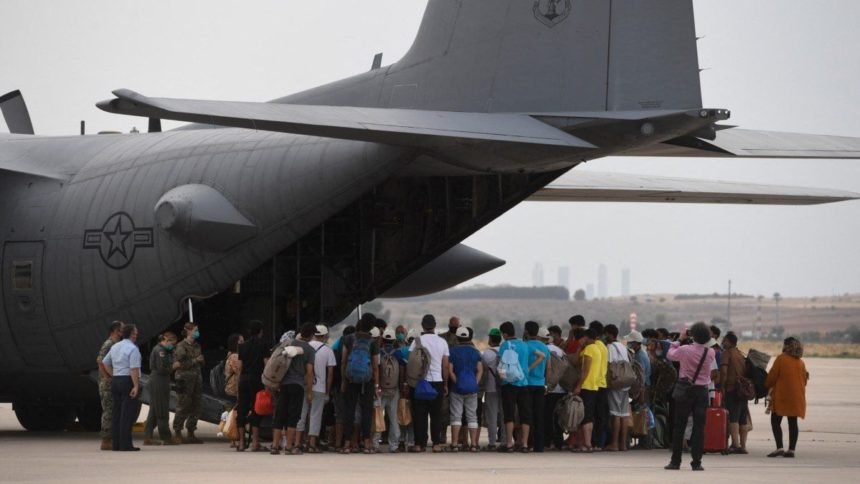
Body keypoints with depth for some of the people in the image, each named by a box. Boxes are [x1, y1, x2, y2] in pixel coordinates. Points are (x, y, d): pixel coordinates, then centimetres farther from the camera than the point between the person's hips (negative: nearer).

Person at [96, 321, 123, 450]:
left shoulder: (116, 344, 16)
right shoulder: (108, 344, -13)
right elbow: (100, 360, -25)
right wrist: (107, 376, -22)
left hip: (115, 384, 10)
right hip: (108, 383, -10)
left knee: (112, 412, 10)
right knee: (109, 411, -8)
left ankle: (107, 441, 13)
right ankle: (106, 441, -6)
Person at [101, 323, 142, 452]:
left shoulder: (115, 347, 13)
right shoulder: (132, 349, -13)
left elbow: (105, 363, 20)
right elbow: (134, 369, -21)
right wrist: (136, 386, -23)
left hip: (115, 381, 8)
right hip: (128, 381, -8)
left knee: (116, 413, 10)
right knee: (128, 414, -6)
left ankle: (116, 444, 11)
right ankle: (126, 444, -9)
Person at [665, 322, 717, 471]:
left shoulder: (685, 350, -11)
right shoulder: (710, 353, -5)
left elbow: (671, 355, 6)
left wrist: (678, 340, 17)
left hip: (685, 390, -1)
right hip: (702, 391, 1)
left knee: (679, 426, 6)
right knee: (699, 427, 1)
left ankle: (675, 461, 7)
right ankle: (696, 462, -3)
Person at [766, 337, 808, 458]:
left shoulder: (781, 359, -7)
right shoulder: (801, 362, 7)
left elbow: (772, 376, -6)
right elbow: (804, 379, 11)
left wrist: (768, 386, 12)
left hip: (781, 396, -5)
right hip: (797, 397, 5)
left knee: (775, 421, 0)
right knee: (793, 423, 7)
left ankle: (779, 447, -12)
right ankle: (791, 449, 4)